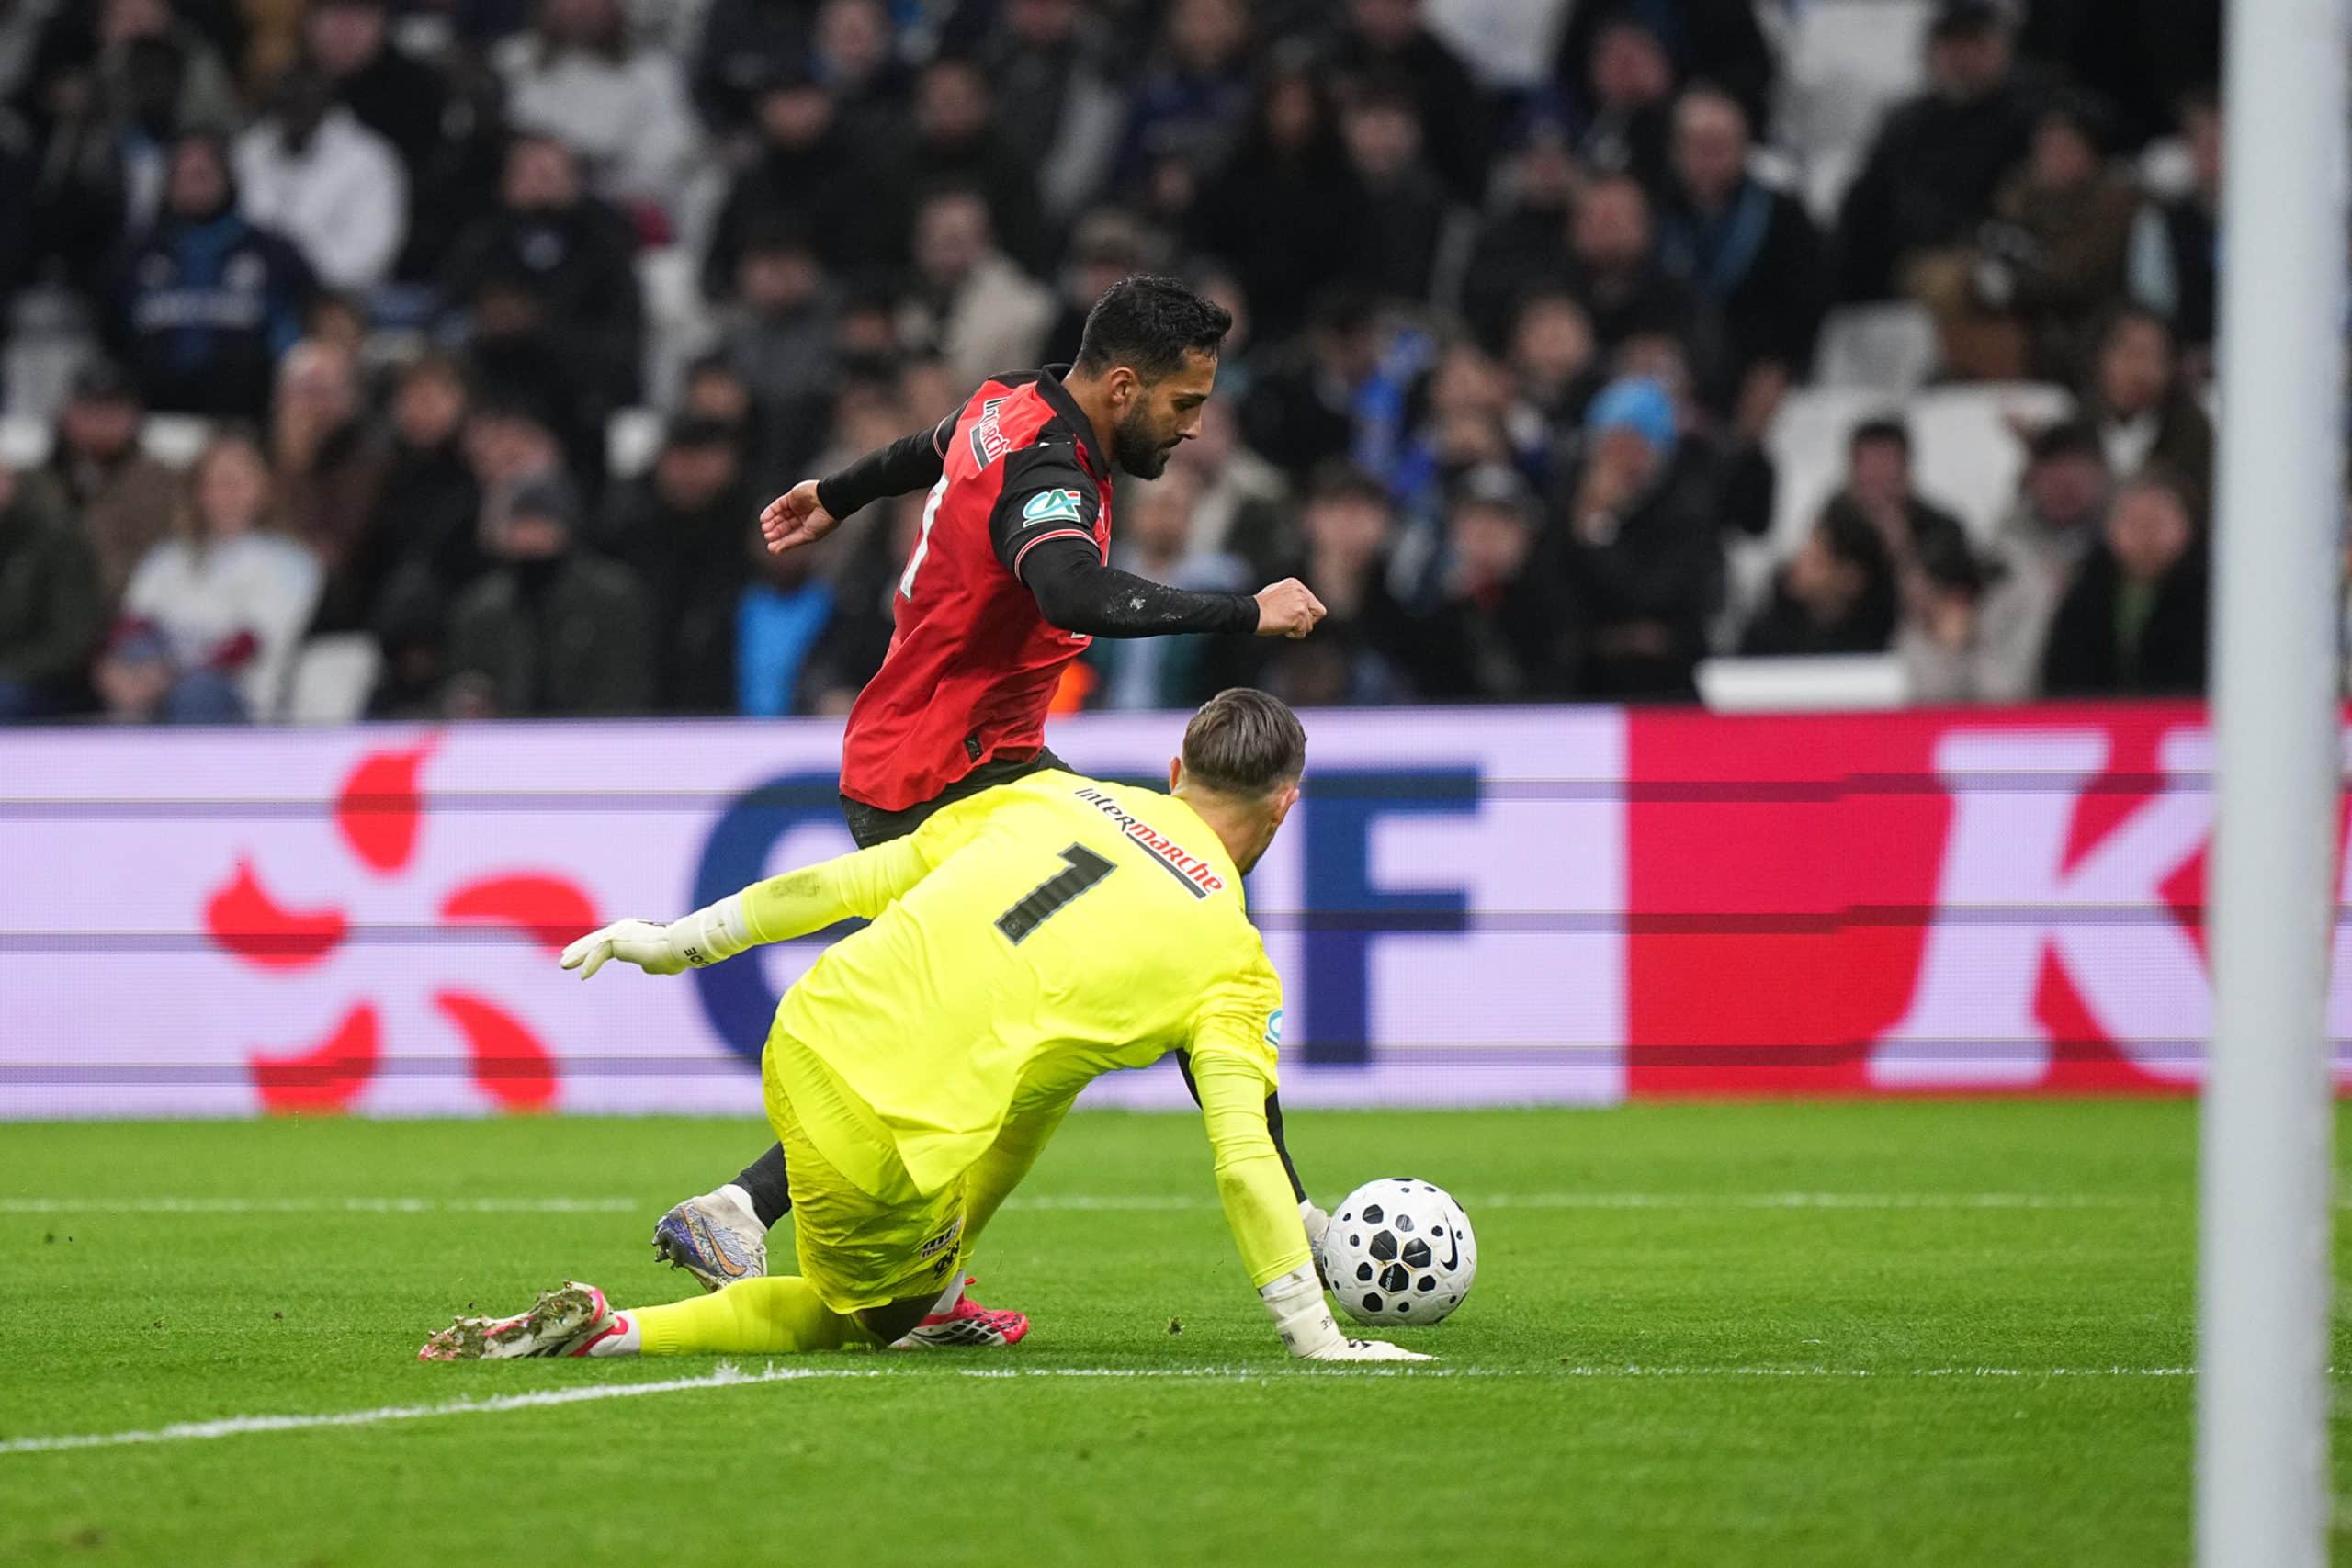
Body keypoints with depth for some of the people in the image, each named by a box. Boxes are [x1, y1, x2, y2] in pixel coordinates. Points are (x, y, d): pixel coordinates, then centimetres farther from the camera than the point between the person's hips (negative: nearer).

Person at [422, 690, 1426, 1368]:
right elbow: (1243, 1160, -6)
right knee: (865, 1322, 23)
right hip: (888, 1146, -6)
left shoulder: (1058, 797, 15)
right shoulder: (1232, 963, 2)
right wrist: (1316, 1337, -1)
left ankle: (932, 1294, 32)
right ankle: (606, 1331, 3)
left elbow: (855, 880, 15)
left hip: (805, 1036, 6)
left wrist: (681, 941, 22)